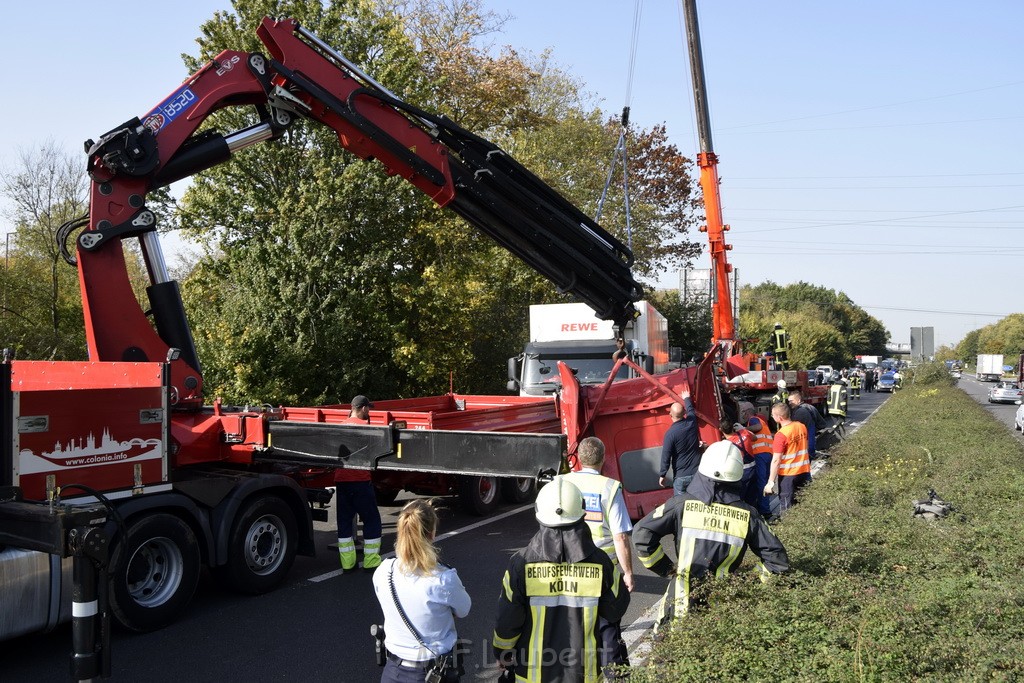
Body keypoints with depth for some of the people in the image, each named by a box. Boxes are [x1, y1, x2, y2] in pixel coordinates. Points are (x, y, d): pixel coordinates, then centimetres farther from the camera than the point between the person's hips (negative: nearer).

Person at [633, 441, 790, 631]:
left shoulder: (682, 504, -9)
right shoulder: (748, 515, -4)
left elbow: (641, 533, -11)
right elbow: (778, 560, 0)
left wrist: (665, 568, -1)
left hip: (682, 603, -1)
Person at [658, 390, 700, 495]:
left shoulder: (670, 433, -19)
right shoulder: (691, 422, -5)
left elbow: (666, 456, -14)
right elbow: (690, 409, 19)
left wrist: (662, 475, -3)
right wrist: (686, 398, 39)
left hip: (681, 476, -5)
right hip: (697, 472, 5)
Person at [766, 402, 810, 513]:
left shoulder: (781, 434, -20)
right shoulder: (802, 427, -1)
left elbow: (776, 460, -20)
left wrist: (771, 482, -17)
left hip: (788, 475, -6)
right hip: (804, 471, 6)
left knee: (787, 507, 5)